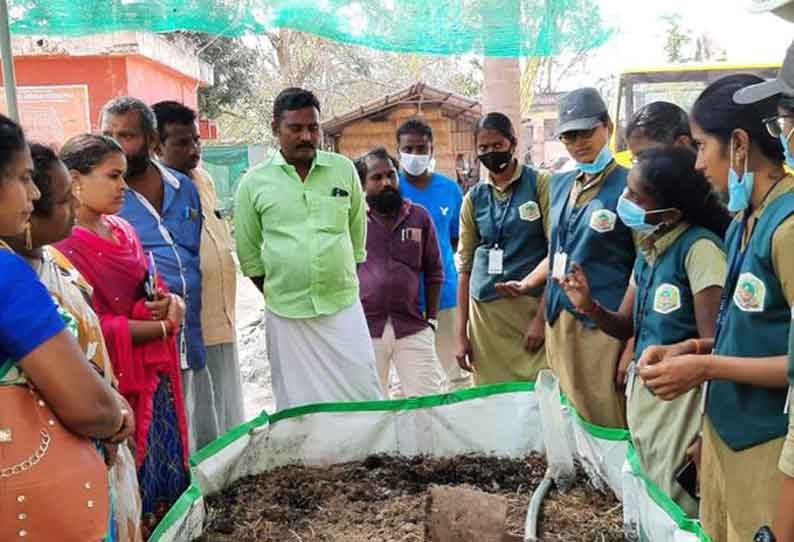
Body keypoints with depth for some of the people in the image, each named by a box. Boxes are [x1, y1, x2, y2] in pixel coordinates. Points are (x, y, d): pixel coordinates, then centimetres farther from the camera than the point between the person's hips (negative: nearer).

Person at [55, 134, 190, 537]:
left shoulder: (123, 231, 9)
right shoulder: (63, 246, -16)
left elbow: (154, 291, 15)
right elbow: (95, 329, -19)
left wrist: (169, 303, -8)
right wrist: (164, 326, -11)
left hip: (156, 378, 8)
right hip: (115, 384, -8)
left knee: (168, 480, 16)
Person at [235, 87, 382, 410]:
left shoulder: (344, 170, 4)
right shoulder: (254, 183, -1)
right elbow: (248, 254, 7)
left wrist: (346, 281, 11)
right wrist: (275, 295, 6)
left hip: (344, 307, 1)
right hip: (286, 314, -1)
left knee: (364, 399, 6)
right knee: (298, 410, 10)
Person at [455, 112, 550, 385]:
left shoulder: (541, 184, 0)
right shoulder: (474, 198, 9)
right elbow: (465, 266, 9)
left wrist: (541, 317, -10)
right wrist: (461, 333, 6)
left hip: (534, 305, -3)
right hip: (486, 311, 3)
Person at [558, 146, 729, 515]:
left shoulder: (700, 248, -19)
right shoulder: (646, 252, 6)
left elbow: (714, 346, -19)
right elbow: (625, 326, 11)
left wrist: (707, 432, -19)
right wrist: (590, 307, -9)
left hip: (682, 398, -8)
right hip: (642, 390, 8)